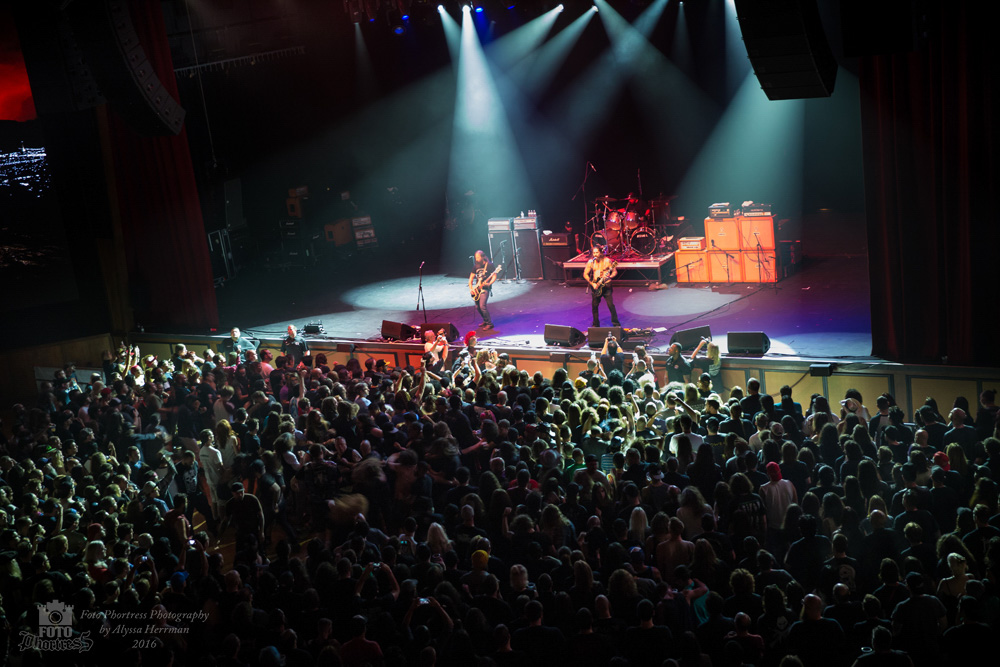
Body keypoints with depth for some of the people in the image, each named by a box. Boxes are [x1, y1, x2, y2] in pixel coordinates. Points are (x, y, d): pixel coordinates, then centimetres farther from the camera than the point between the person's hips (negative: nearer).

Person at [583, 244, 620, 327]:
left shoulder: (607, 261, -7)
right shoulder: (590, 262, 1)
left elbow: (615, 271, -3)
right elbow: (585, 274, 4)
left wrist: (609, 277, -23)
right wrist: (592, 284, -6)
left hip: (606, 286, -3)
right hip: (595, 286, 3)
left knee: (611, 305, -8)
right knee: (594, 306, 6)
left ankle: (616, 324, 2)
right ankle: (596, 324, 20)